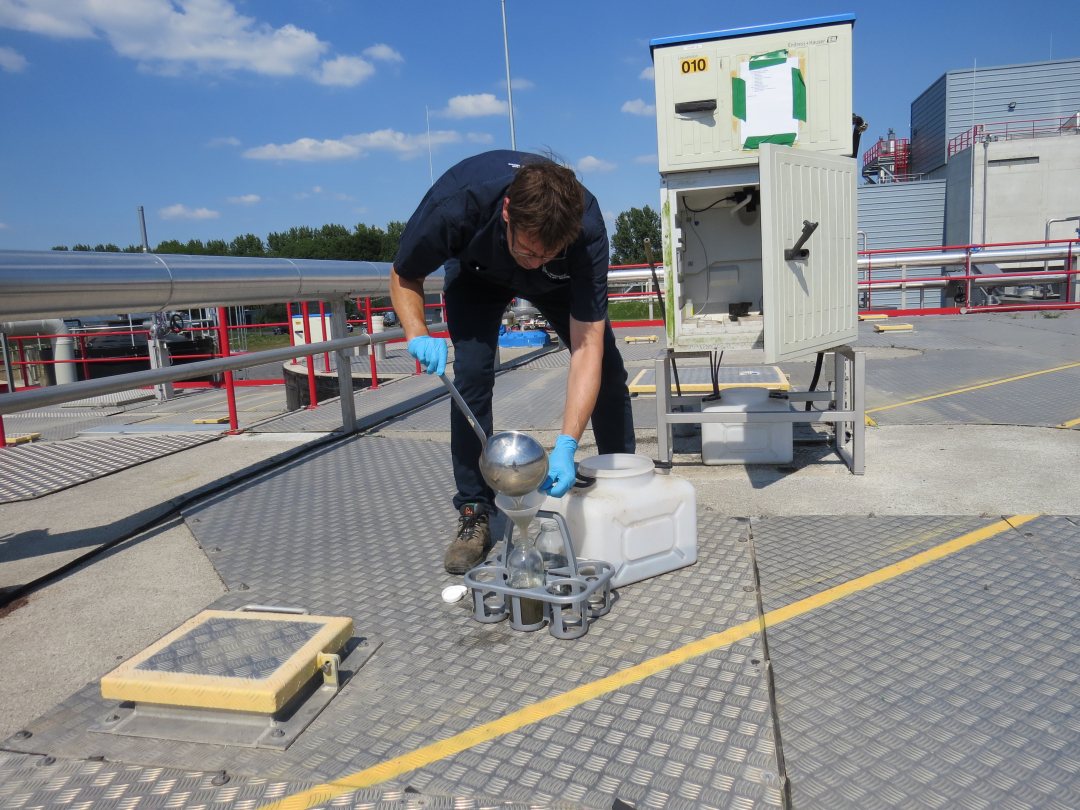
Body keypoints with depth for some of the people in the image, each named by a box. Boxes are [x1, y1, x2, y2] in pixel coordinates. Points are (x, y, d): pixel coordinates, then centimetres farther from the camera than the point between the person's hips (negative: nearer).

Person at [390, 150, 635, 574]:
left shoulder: (587, 230, -40)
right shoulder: (455, 202, -41)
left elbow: (587, 347, -41)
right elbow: (403, 276, -20)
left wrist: (566, 446, -49)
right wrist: (418, 335, -39)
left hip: (559, 282, 1)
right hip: (477, 271, -1)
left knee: (607, 368, -6)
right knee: (472, 371, -20)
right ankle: (474, 513, -7)